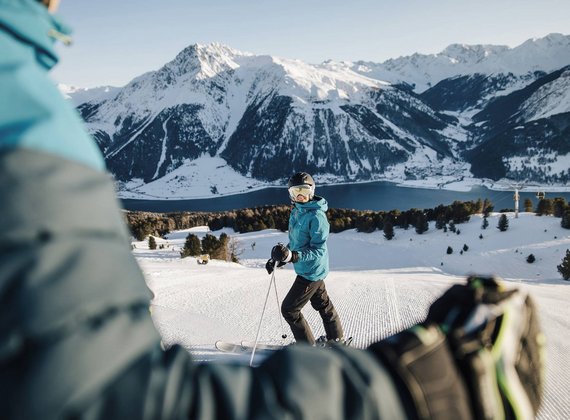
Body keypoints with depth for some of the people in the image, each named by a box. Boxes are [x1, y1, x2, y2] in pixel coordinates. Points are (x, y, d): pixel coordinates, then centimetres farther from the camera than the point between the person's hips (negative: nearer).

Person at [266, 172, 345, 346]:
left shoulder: (316, 217, -24)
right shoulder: (296, 211, 3)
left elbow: (318, 250, -25)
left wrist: (293, 256, -38)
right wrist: (278, 259, 10)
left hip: (311, 271, -9)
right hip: (311, 270, 9)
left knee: (289, 309, -2)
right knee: (322, 304, 23)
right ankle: (336, 338, 42)